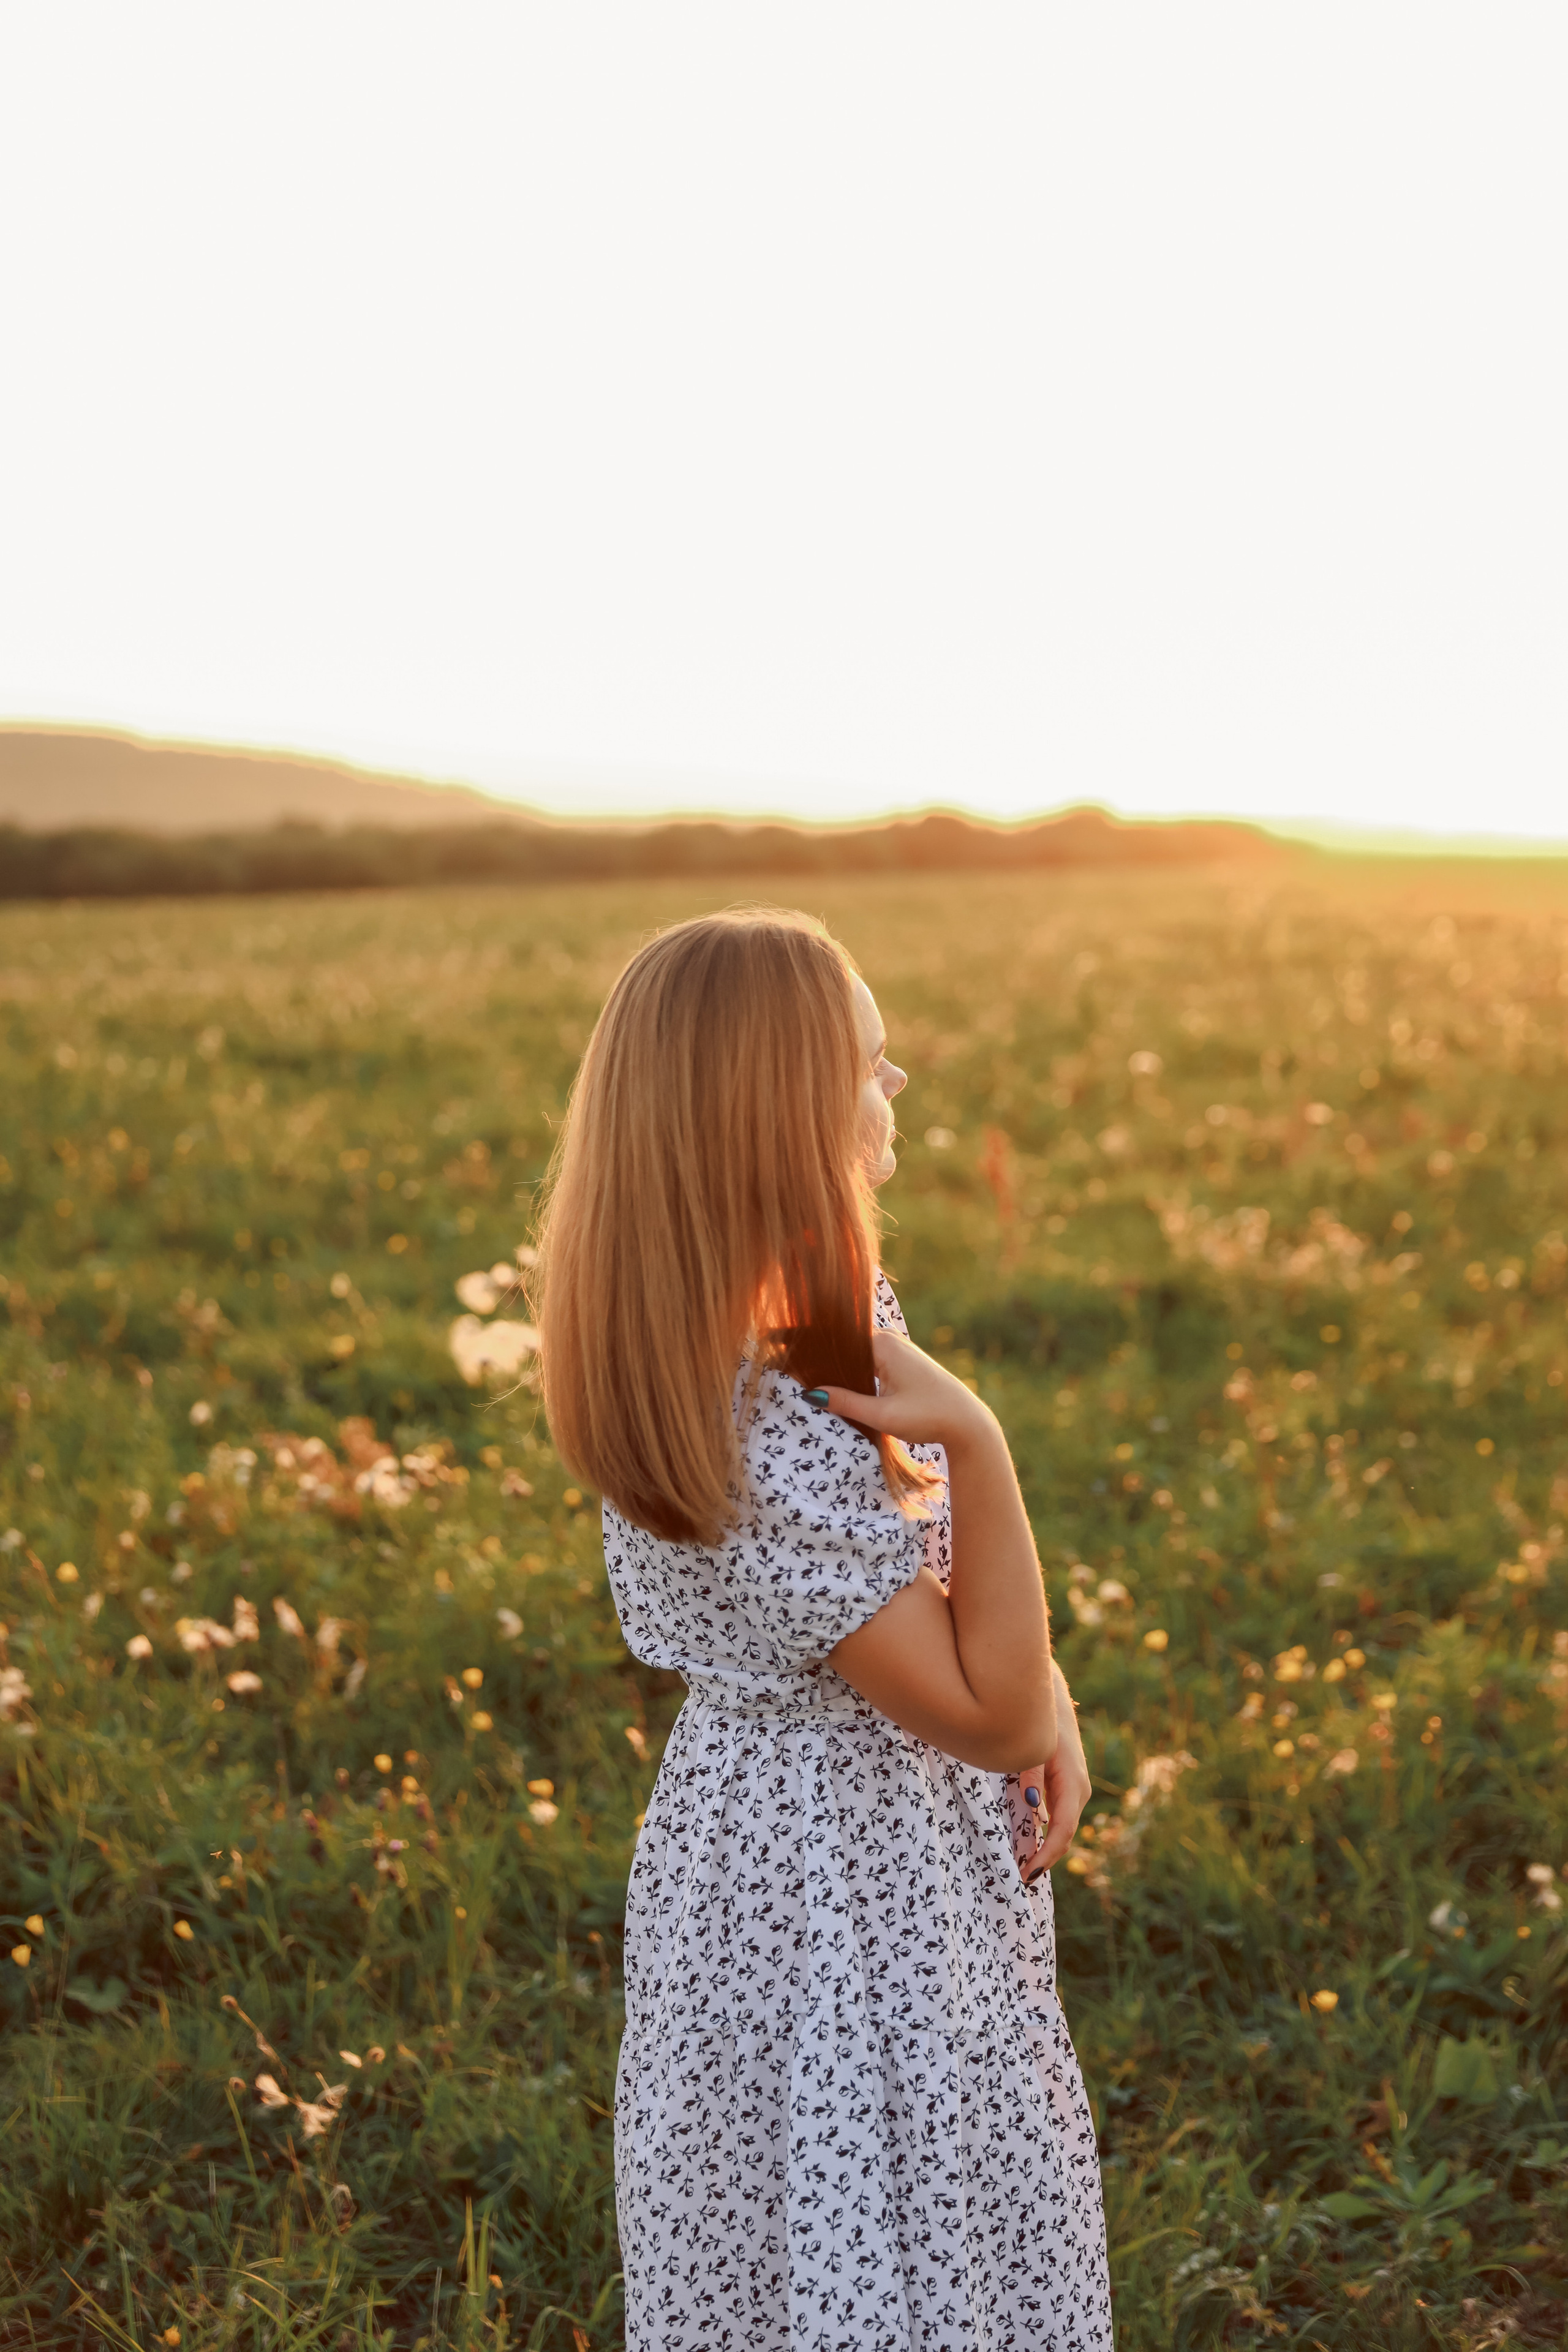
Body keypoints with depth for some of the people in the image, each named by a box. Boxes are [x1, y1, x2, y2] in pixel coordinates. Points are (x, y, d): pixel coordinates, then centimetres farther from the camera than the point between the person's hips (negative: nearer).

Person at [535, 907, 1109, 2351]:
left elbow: (922, 1534, 9)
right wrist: (979, 1441, -34)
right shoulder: (764, 1455, -33)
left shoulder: (823, 1302, -6)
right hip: (841, 1888, -8)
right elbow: (987, 1714, -24)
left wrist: (1044, 1691, -7)